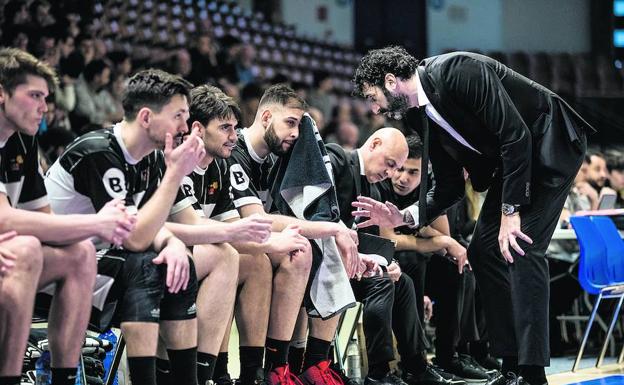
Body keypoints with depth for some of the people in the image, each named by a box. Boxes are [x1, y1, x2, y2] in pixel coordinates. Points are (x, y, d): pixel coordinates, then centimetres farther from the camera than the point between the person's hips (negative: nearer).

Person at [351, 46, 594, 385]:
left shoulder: (459, 71, -25)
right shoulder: (421, 115, 2)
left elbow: (516, 135, -28)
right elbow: (449, 188, 7)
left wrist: (510, 211, -26)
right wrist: (403, 217, -8)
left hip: (551, 144, -9)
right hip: (511, 157, 9)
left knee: (521, 247, -19)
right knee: (483, 249, 3)